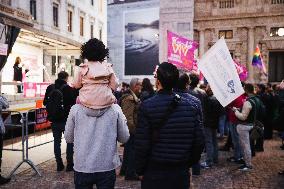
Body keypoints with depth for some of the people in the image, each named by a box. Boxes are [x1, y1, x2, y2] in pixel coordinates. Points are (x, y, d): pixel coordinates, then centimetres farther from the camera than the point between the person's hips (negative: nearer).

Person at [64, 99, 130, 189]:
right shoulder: (115, 109, -11)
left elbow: (68, 138, 2)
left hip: (82, 167, 1)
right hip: (107, 167, 0)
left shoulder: (75, 109, -10)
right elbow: (124, 138, -2)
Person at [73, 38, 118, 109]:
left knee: (78, 99, 32)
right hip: (106, 101, 1)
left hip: (87, 102, 0)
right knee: (114, 99, 32)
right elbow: (114, 85, -1)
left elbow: (76, 85, 4)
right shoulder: (108, 67, -1)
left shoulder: (83, 68, -4)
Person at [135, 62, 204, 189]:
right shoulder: (191, 107, -3)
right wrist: (187, 164, 12)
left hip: (154, 173, -3)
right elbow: (199, 142, -1)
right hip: (181, 173, 3)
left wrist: (140, 170, -1)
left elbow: (141, 144, -15)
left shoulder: (147, 106, -14)